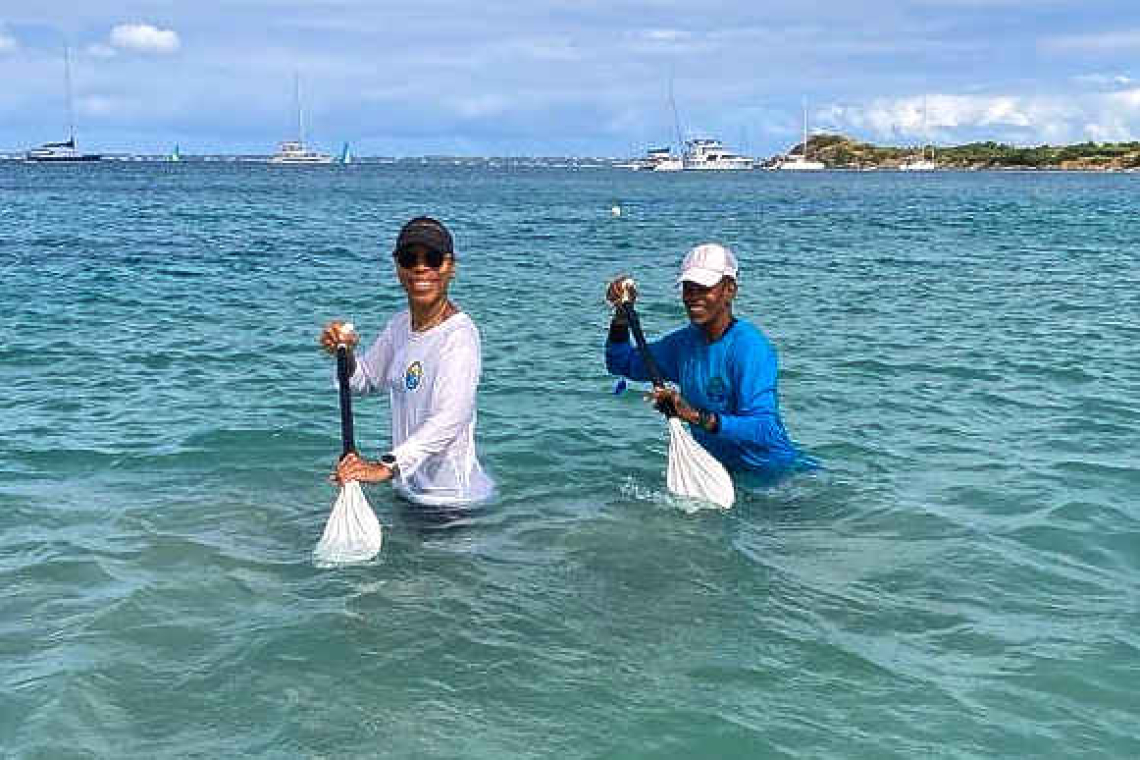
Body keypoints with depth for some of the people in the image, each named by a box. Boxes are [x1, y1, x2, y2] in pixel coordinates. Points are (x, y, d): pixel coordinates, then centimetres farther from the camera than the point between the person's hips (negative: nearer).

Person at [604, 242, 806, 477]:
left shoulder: (750, 346, -20)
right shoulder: (685, 341, 5)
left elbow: (765, 430, -29)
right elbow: (623, 365, 17)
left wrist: (699, 418, -39)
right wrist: (622, 313, 1)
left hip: (772, 473, -7)